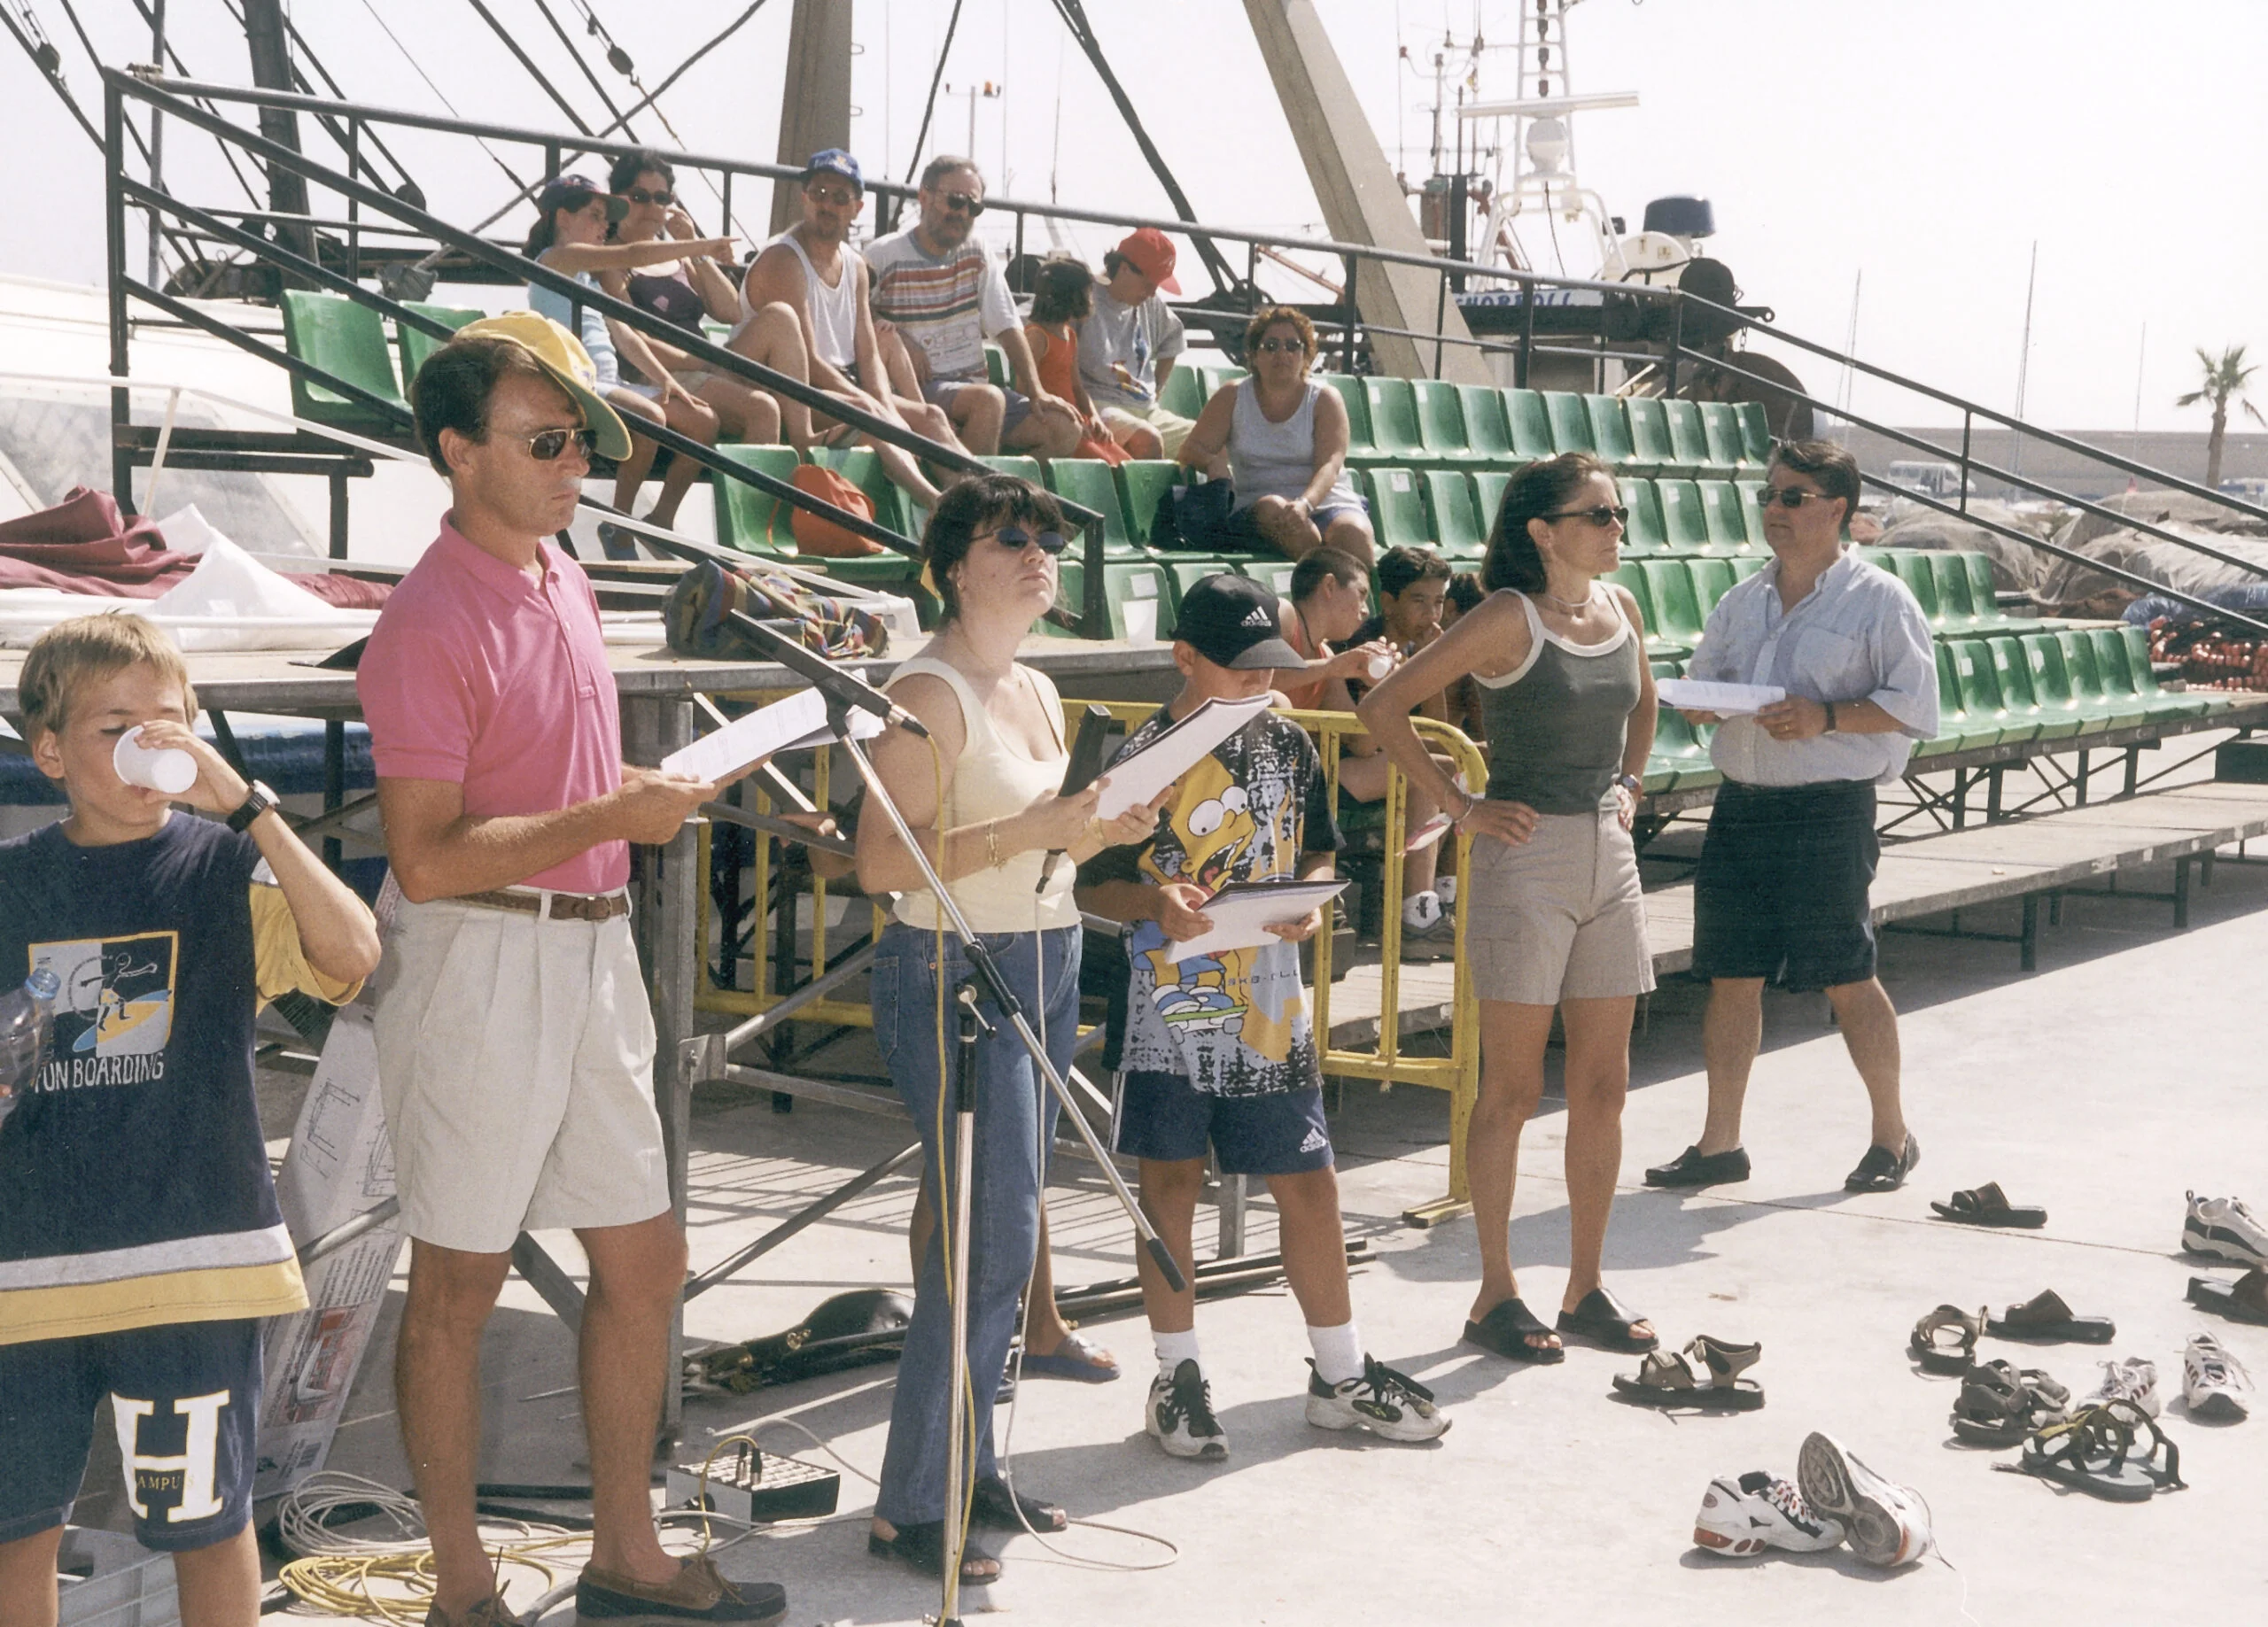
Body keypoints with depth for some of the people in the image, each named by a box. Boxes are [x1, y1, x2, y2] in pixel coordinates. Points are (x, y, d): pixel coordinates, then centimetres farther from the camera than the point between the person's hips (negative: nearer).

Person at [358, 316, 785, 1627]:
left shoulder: (565, 578, 12)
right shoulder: (431, 621, -17)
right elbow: (426, 859, -21)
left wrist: (654, 794, 12)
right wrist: (610, 817, -22)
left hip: (595, 947, 9)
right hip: (480, 964, -9)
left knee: (646, 1259, 13)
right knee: (460, 1284, 3)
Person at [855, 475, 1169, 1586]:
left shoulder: (1036, 691, 14)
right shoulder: (931, 693, -13)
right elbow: (882, 863, -21)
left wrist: (1100, 830, 5)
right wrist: (1031, 830, -24)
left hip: (1046, 968, 9)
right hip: (955, 975, -9)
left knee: (1000, 1239, 11)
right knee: (992, 1242, -10)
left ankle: (968, 1471, 21)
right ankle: (906, 1510, -1)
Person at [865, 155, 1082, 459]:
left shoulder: (976, 255, 13)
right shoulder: (881, 257, -3)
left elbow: (1008, 328, 9)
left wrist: (1036, 391, -2)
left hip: (972, 383, 6)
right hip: (917, 388, -6)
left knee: (1065, 429, -12)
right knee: (988, 399, -35)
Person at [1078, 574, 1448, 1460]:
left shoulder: (1288, 744, 7)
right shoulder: (1141, 757, -6)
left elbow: (1317, 851, 16)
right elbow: (1093, 884, -3)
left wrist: (1310, 901, -6)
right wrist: (1154, 902, -22)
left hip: (1270, 1010, 3)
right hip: (1171, 1011, -3)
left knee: (1309, 1185, 7)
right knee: (1169, 1187, 6)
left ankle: (1342, 1372, 20)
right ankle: (1177, 1376, 19)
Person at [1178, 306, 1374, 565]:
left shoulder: (1325, 399, 6)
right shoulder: (1232, 398, 11)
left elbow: (1329, 465, -8)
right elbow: (1192, 449, 7)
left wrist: (1305, 503, -29)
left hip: (1325, 501, 0)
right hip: (1255, 510, 0)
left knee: (1353, 533, -35)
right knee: (1274, 508, -37)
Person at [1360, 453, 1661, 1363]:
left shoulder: (1620, 608, 8)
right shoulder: (1509, 618, -11)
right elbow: (1384, 707, -13)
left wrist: (1628, 785, 15)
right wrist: (1459, 804, -12)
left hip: (1609, 856, 6)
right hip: (1525, 857, -6)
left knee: (1602, 1086, 8)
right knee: (1512, 1089, 0)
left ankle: (1586, 1289, 19)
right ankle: (1496, 1295, 10)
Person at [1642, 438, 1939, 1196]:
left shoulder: (1879, 601, -2)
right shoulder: (1743, 601, 16)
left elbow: (1915, 708, -8)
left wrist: (1826, 716, -20)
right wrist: (1699, 701, -4)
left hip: (1829, 812, -6)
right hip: (1740, 803, 6)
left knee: (1847, 978, 1)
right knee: (1731, 975, 6)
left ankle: (1892, 1136, 16)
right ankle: (1720, 1141, 13)